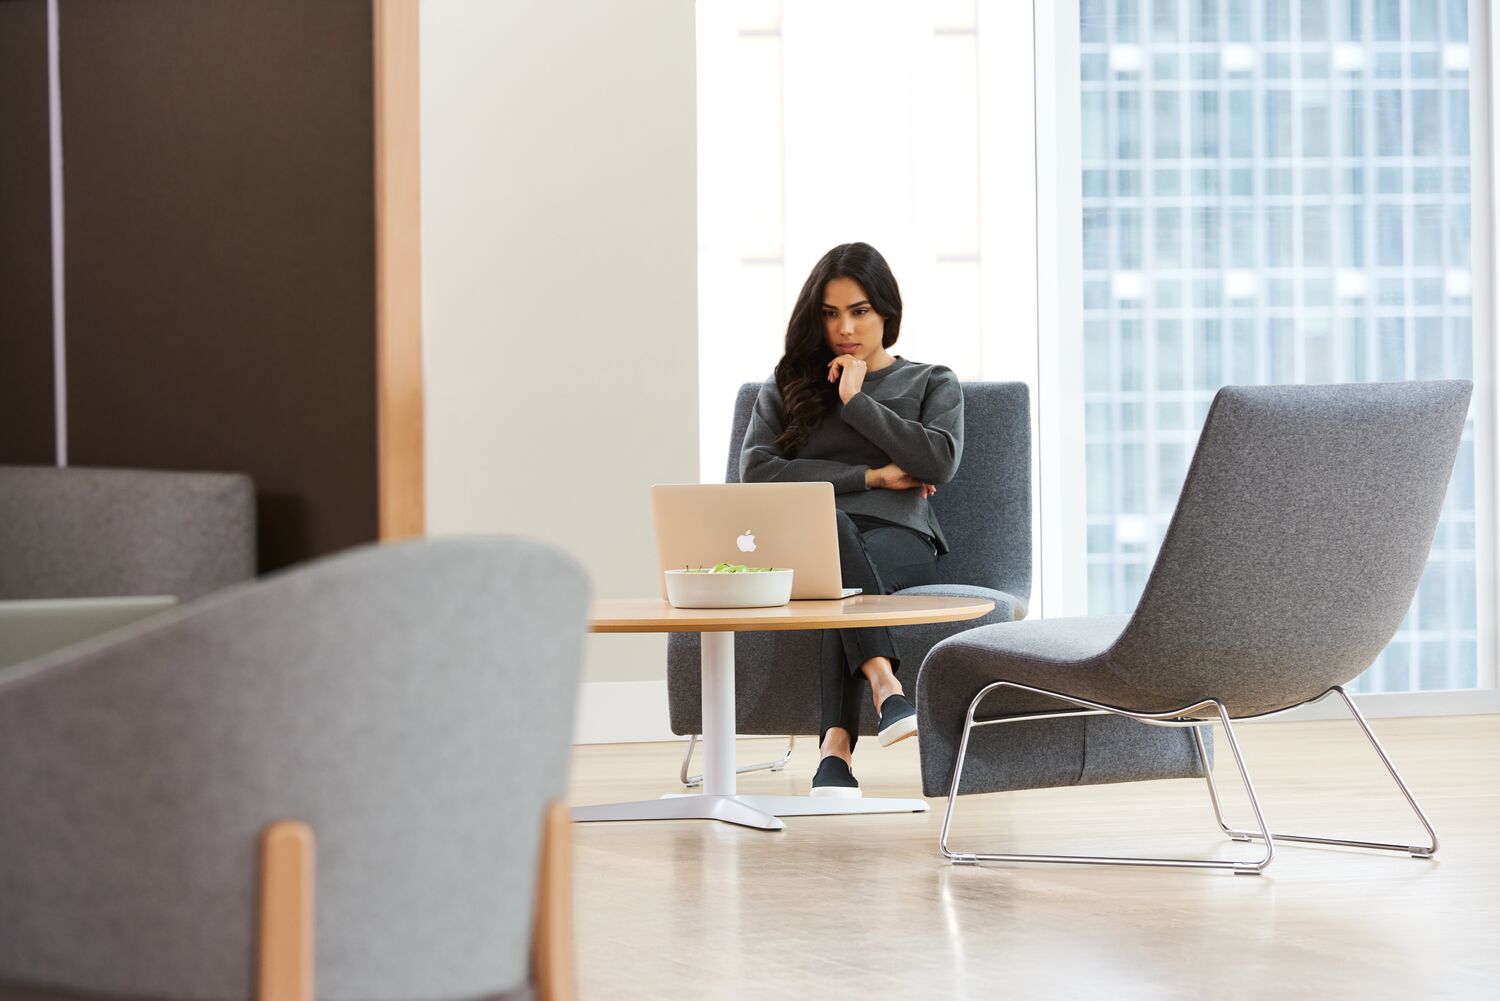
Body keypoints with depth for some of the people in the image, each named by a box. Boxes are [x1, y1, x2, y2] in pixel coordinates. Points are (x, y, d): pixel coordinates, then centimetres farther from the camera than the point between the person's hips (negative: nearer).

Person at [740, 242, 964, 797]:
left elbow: (940, 462, 0)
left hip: (899, 540, 0)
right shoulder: (786, 388, 24)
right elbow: (755, 471, 4)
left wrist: (857, 400, 1)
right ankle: (885, 685, -57)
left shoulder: (932, 384, 21)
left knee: (845, 581, -39)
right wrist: (871, 476, -1)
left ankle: (836, 746, -52)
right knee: (831, 525, -40)